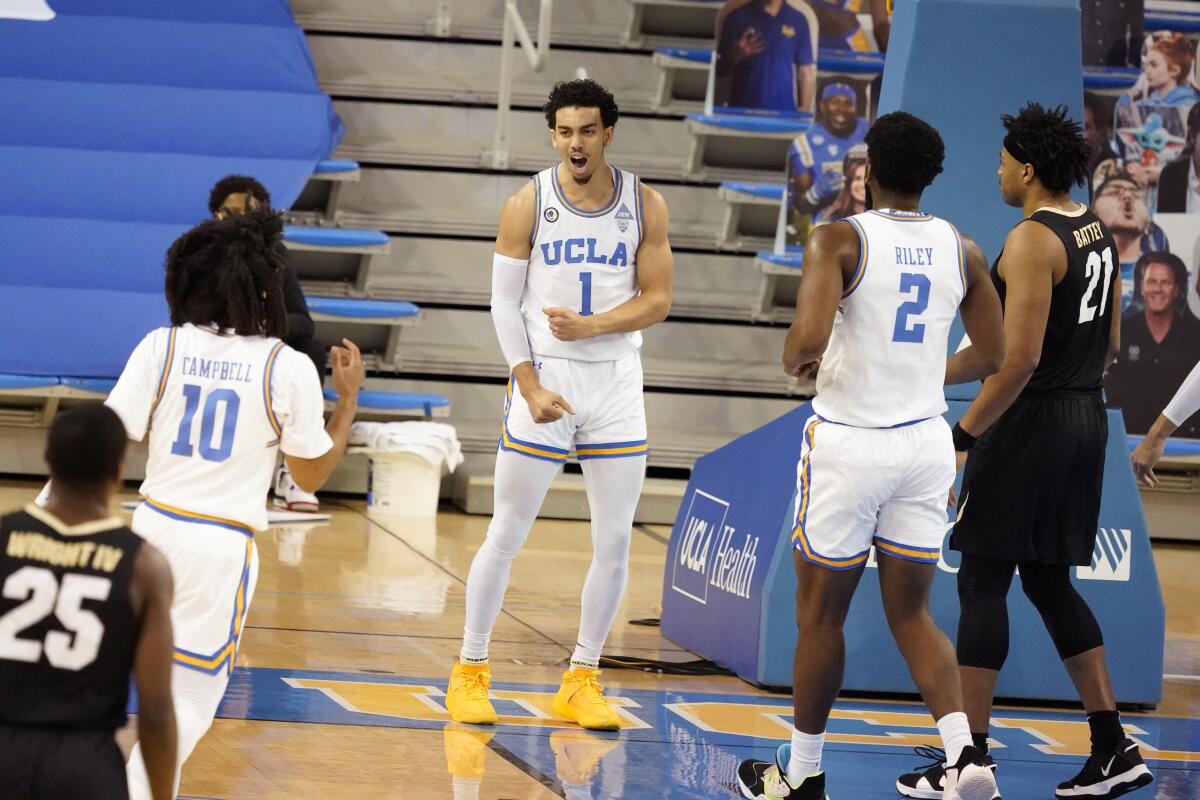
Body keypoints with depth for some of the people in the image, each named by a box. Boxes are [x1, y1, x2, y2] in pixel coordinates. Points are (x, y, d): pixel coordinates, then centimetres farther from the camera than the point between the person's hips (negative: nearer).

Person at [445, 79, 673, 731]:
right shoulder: (528, 205, -4)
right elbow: (504, 303, -3)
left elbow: (657, 301, 0)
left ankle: (581, 683, 13)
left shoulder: (645, 206, 0)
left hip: (616, 384, 2)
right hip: (543, 380, -2)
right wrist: (530, 385, -12)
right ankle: (470, 671, 13)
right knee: (506, 535, 1)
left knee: (614, 543, 2)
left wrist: (588, 327, -16)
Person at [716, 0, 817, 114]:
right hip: (741, 111, 0)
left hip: (784, 114, 0)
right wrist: (735, 57, -14)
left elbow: (806, 75, 6)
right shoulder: (737, 18, 2)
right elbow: (720, 72, 7)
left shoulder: (798, 21, 4)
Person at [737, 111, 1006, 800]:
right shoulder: (963, 250, 3)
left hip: (849, 441, -4)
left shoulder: (840, 241, -12)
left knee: (821, 614, 10)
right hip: (926, 442, 4)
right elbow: (992, 357, 8)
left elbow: (808, 338, -24)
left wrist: (794, 362, -1)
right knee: (912, 614, 12)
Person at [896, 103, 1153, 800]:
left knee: (983, 582, -2)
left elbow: (1021, 357, -24)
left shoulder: (1032, 241, -18)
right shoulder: (1099, 231, 10)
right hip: (1086, 417, 9)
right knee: (1049, 581, 16)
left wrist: (964, 434, -19)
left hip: (1030, 426, -9)